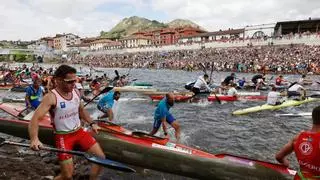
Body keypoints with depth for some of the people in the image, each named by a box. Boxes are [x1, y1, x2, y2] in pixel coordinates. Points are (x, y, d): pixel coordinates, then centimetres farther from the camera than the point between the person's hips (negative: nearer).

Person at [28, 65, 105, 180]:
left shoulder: (75, 92, 0)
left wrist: (92, 124, 9)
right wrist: (34, 139, -42)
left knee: (101, 157, 2)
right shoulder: (51, 97, -19)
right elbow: (35, 119, -26)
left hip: (79, 132, 6)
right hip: (63, 137, -5)